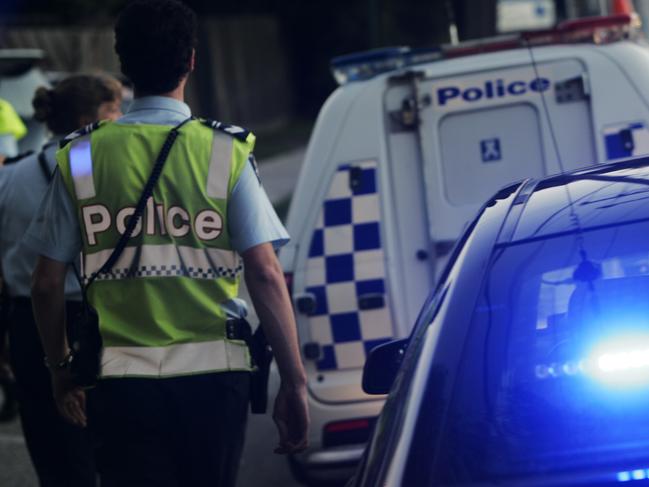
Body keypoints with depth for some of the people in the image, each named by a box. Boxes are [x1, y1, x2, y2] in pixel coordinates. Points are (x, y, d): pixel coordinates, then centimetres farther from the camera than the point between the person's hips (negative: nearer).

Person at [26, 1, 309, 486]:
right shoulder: (225, 153, -2)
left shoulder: (82, 157, 2)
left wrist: (61, 367, 19)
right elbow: (266, 275, -8)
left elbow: (47, 284, 4)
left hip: (122, 377, 0)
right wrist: (294, 381, -4)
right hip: (212, 373, 0)